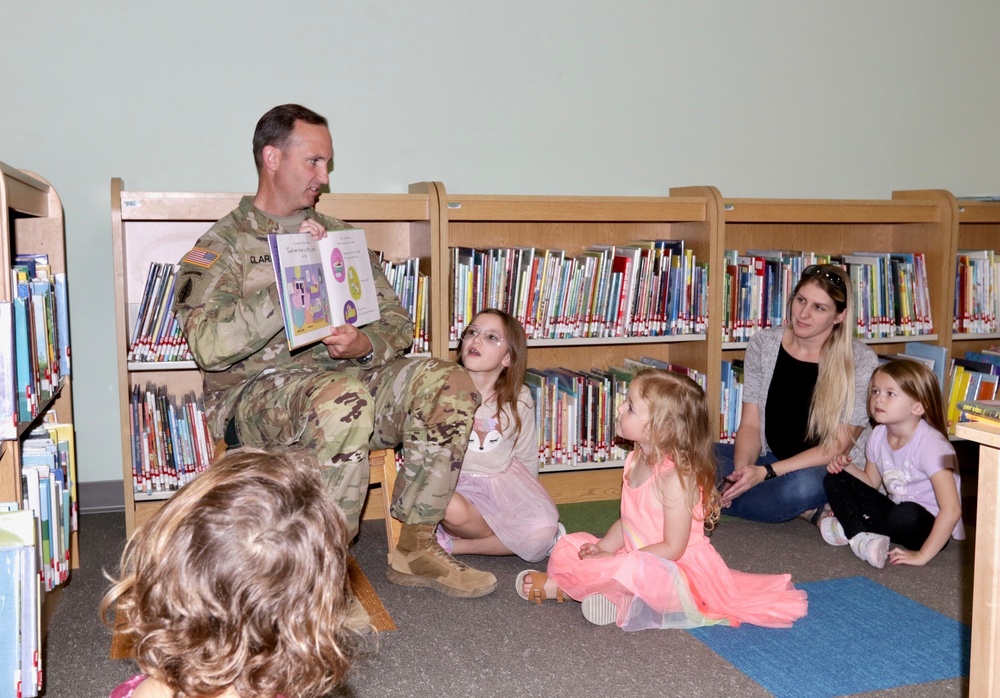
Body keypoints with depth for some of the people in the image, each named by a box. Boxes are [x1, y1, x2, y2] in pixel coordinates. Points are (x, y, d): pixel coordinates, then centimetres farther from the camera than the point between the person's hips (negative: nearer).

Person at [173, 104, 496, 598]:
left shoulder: (338, 237, 18)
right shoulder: (222, 245, 2)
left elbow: (397, 322, 13)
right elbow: (208, 345, -15)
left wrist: (365, 345, -12)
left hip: (345, 374, 5)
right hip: (254, 397, -5)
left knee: (448, 382, -17)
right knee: (343, 398, -37)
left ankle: (416, 549, -10)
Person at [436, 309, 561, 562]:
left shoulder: (519, 399, -3)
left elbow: (527, 457, 8)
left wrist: (524, 501, 6)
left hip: (503, 480, 3)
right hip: (456, 484, -2)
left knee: (543, 530, -24)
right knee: (451, 509, -38)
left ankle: (453, 545, -12)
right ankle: (512, 539, -9)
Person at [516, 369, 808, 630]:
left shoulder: (676, 477, -24)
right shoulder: (636, 461, 2)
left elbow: (672, 549, -23)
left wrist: (613, 559, -20)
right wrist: (605, 547, -8)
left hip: (680, 572, -9)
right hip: (636, 558, 9)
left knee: (629, 569, -39)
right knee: (569, 545, 5)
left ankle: (557, 586, -18)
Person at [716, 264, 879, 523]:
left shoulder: (861, 362, -12)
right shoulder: (763, 344, -2)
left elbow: (838, 447, -13)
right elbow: (750, 425, -2)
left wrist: (766, 472, -23)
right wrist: (742, 471, -23)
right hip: (770, 458, 6)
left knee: (804, 483, -40)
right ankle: (804, 509, -15)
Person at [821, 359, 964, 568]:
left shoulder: (930, 444, -25)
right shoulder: (878, 435, -4)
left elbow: (951, 509, -30)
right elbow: (871, 483, 11)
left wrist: (923, 555, -32)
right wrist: (846, 467, -10)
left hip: (929, 527, -7)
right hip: (894, 510, 7)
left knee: (908, 515, -40)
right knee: (834, 480, -6)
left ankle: (848, 527, -16)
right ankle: (861, 537, -24)